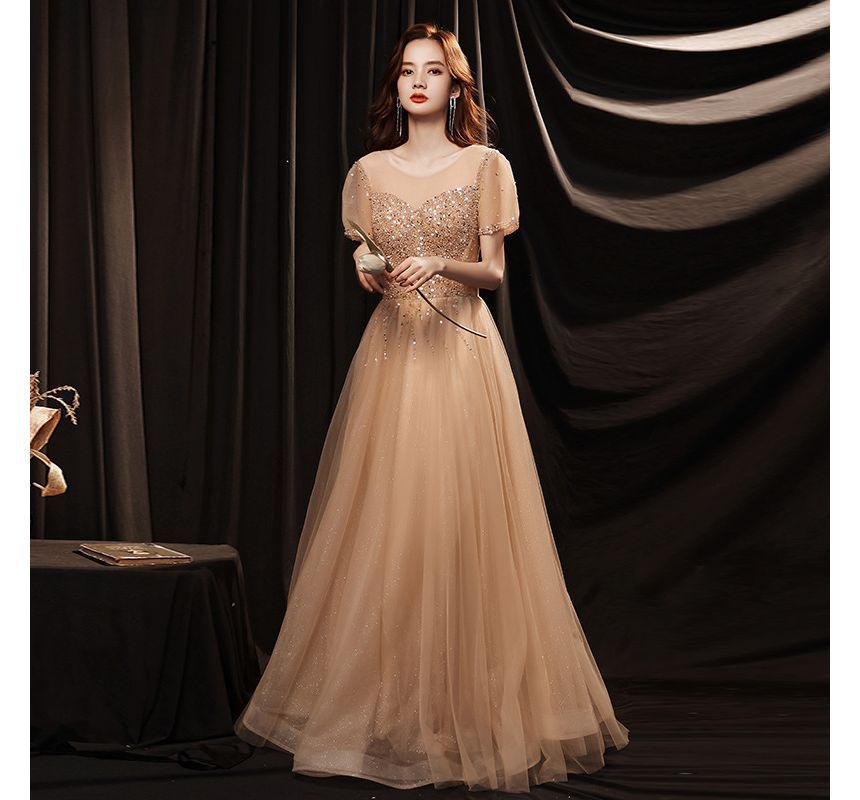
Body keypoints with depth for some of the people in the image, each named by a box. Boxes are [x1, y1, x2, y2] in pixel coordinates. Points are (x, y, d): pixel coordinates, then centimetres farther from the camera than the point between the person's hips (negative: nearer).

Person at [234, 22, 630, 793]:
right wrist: (370, 274, -7)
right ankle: (386, 695, 10)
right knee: (385, 519, 0)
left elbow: (494, 272, 2)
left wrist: (441, 265, -16)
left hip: (461, 350, -2)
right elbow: (363, 270, 14)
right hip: (392, 347, 2)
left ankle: (469, 698, 6)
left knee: (462, 518, -4)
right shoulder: (370, 171, 11)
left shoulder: (485, 165, 4)